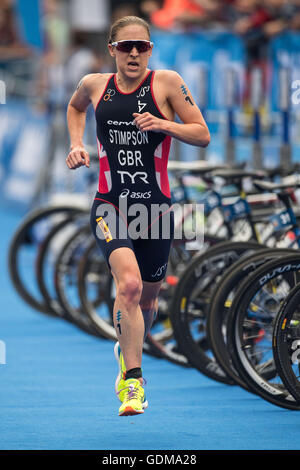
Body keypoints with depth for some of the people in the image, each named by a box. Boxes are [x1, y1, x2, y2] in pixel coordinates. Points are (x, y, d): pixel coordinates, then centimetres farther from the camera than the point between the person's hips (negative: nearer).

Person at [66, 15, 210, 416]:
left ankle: (127, 350, 49)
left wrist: (163, 124, -18)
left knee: (146, 298, 15)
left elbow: (203, 135, -3)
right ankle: (132, 382, -21)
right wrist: (76, 143, 13)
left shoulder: (167, 83, -3)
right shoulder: (95, 85, 4)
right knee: (129, 283, -25)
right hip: (110, 203, -1)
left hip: (156, 205, 1)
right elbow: (75, 106, 29)